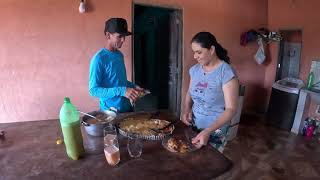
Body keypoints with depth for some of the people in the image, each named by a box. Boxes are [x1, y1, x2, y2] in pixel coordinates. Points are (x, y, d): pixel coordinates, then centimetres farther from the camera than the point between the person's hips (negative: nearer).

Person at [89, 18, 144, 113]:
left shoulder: (120, 55, 5)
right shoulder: (98, 59, -18)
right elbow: (93, 90, -20)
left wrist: (133, 86, 0)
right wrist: (122, 91, -27)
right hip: (110, 111, -7)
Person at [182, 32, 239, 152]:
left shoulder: (226, 73, -20)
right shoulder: (194, 69, -2)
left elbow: (231, 109, -21)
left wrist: (208, 131, -31)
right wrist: (187, 110, -9)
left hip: (215, 130, -5)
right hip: (193, 125, 5)